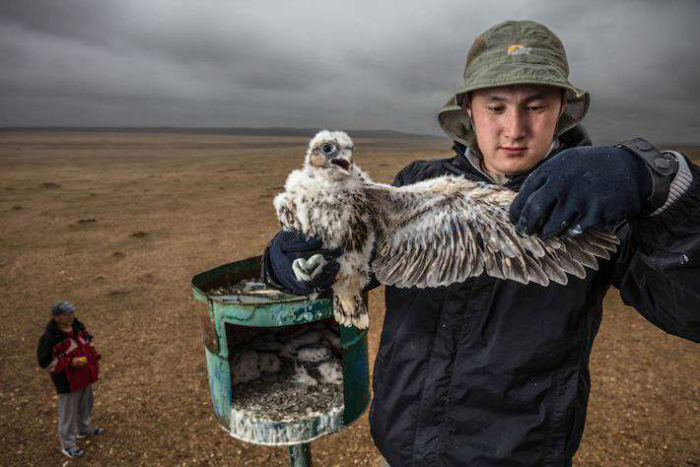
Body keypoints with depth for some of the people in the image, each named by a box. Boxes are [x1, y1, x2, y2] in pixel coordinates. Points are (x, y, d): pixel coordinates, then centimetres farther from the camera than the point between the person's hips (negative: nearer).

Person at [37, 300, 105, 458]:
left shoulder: (78, 326, -3)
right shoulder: (50, 338, -25)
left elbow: (88, 342, 13)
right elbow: (45, 362, -21)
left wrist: (94, 359, 3)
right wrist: (70, 362, -27)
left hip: (85, 376, 7)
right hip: (68, 381, -7)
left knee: (85, 405, 26)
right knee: (68, 412, 8)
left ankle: (84, 429, 50)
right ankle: (67, 445, 26)